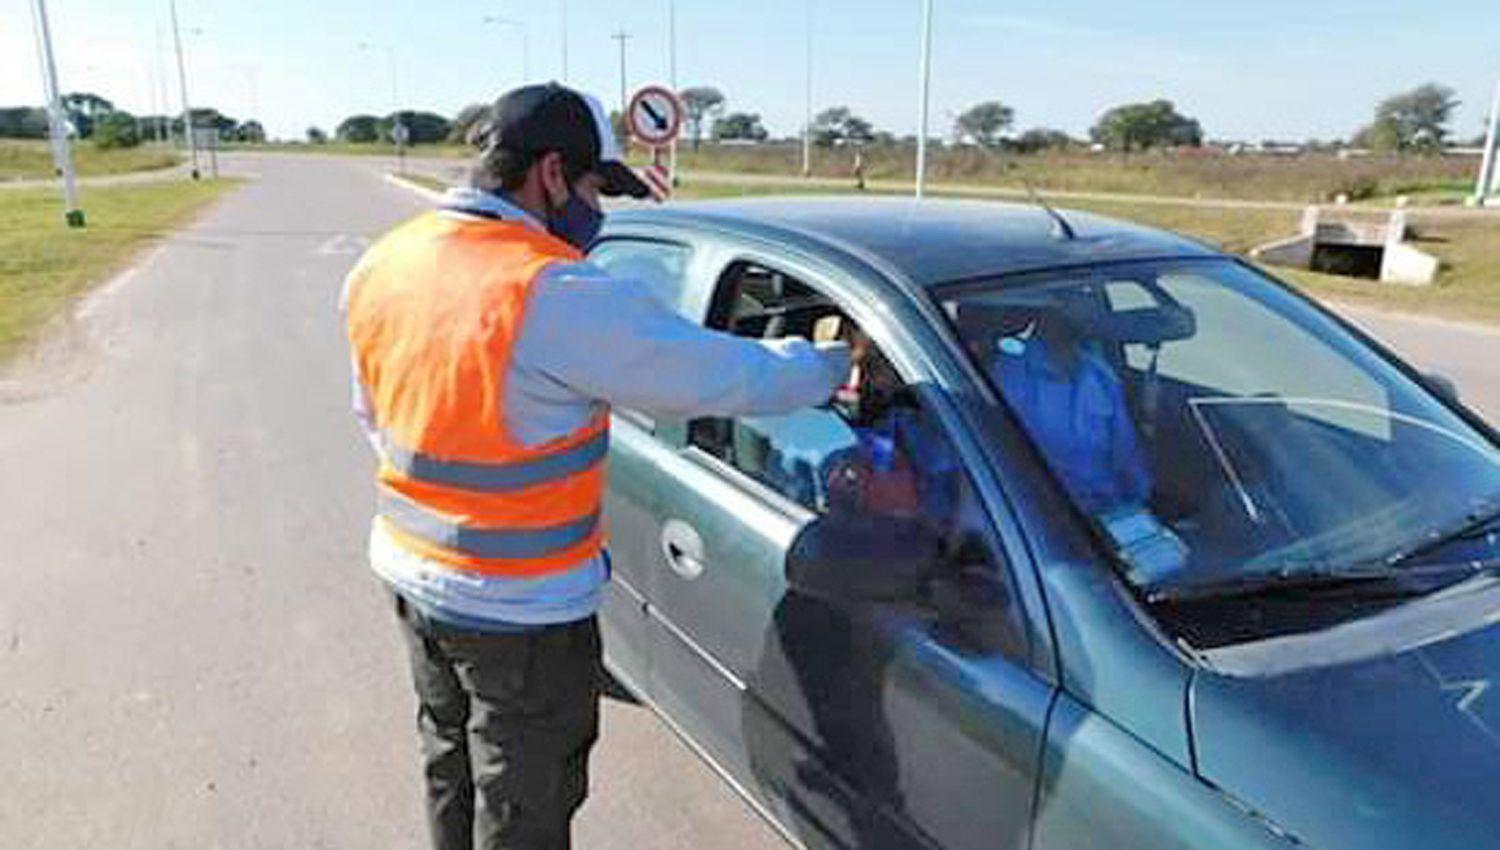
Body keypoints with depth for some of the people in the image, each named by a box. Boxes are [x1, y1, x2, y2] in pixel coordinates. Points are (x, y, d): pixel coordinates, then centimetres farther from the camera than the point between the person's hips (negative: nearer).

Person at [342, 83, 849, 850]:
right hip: (521, 610, -8)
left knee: (451, 763, 28)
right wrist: (834, 364, -3)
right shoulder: (560, 298, -27)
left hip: (409, 571, 8)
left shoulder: (381, 265, -1)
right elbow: (733, 377, -21)